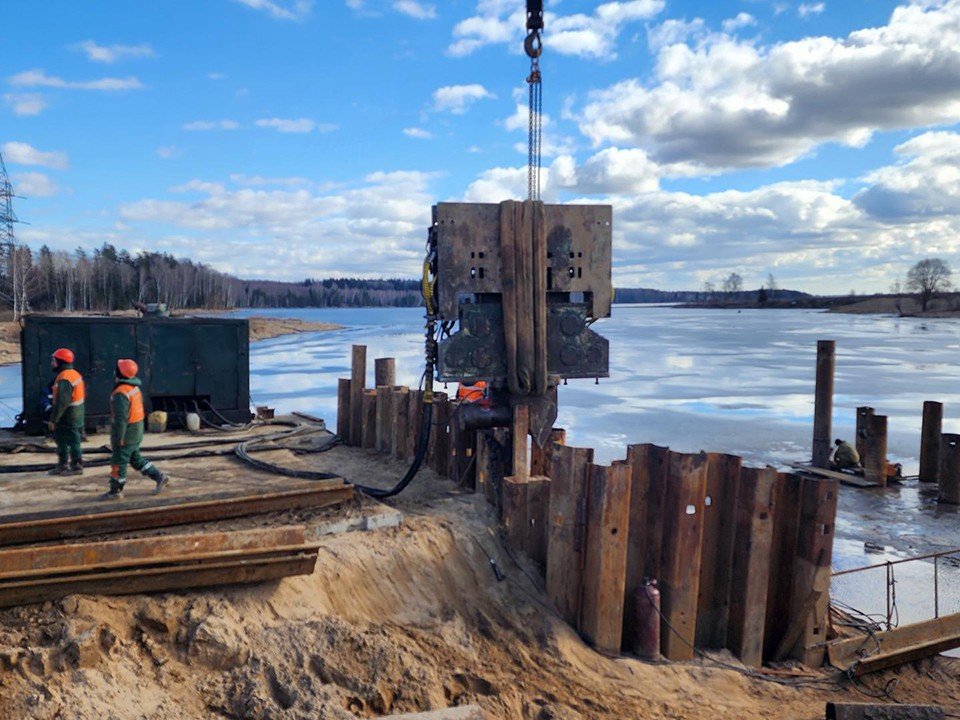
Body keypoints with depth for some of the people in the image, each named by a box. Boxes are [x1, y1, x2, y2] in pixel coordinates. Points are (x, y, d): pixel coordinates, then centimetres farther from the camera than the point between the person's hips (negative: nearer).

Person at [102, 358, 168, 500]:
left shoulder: (121, 393, -22)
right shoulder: (135, 387, 7)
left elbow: (120, 418, -24)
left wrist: (118, 438, -20)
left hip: (125, 434, -9)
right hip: (136, 433, 9)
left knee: (118, 462, 3)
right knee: (136, 459, 19)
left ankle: (115, 491, 13)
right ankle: (159, 477, 18)